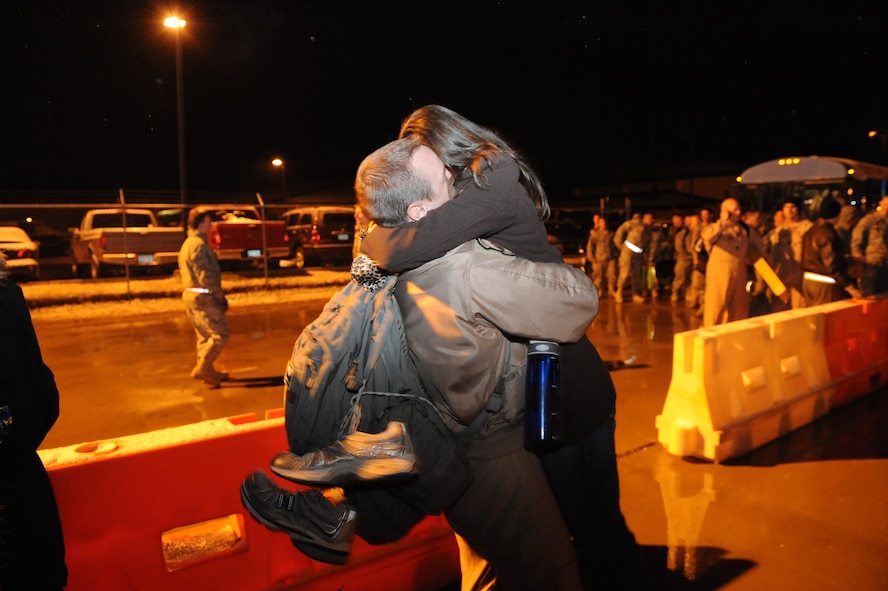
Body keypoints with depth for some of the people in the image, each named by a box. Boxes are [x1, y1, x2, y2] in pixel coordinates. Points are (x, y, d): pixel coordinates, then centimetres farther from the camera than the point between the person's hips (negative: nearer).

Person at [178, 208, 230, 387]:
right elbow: (205, 275, -22)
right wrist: (220, 296, -13)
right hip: (203, 297, -11)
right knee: (221, 334, -6)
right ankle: (202, 368, -7)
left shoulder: (188, 243, 17)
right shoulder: (198, 244, -16)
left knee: (205, 336, 16)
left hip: (190, 294, 11)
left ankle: (208, 371, 23)